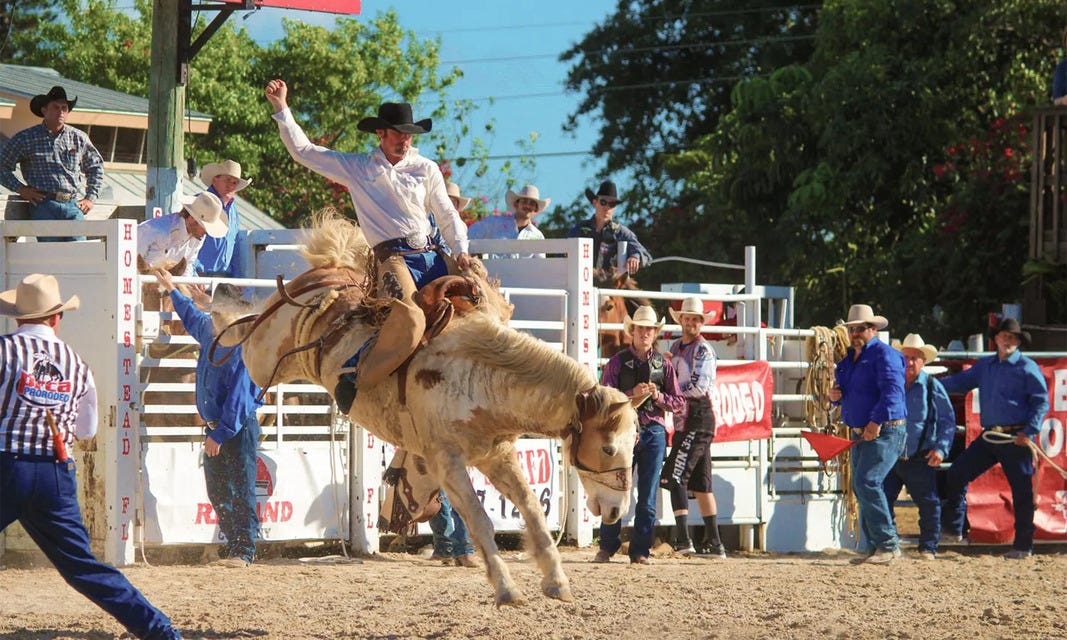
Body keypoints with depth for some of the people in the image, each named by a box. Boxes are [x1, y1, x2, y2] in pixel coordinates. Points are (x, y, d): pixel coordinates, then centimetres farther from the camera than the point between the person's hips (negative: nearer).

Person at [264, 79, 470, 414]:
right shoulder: (356, 167, 9)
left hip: (431, 255, 5)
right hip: (393, 257, -5)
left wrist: (461, 251, 1)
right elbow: (303, 150, 11)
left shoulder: (427, 169, 15)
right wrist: (281, 109, 6)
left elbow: (448, 216, 18)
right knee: (408, 319, -31)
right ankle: (355, 374, -24)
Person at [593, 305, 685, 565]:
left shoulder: (664, 365, 10)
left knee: (648, 497, 2)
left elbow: (678, 403, 10)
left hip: (654, 432, 2)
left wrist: (658, 396, -8)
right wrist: (632, 394, -15)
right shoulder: (617, 362, 3)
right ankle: (607, 548, 7)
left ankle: (640, 551, 8)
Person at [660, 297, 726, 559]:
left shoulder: (703, 350, -9)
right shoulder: (676, 347, 17)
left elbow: (699, 387, -17)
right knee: (700, 483, 9)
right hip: (684, 420, 9)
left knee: (674, 476, -16)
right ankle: (714, 543, 12)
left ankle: (683, 538, -20)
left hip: (699, 420, -9)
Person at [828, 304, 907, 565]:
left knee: (866, 483, -19)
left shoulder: (884, 355, -10)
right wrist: (835, 396, 5)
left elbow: (892, 390, -22)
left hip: (884, 432, -10)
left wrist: (877, 421, -29)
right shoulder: (848, 359, 18)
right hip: (860, 433, 10)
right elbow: (847, 393, 29)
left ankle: (889, 545, -16)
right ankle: (874, 548, 14)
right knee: (861, 488, 8)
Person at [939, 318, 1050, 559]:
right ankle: (954, 528, 10)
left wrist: (1030, 432, -15)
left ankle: (1023, 546, 5)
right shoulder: (984, 365, 15)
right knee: (957, 474, 0)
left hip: (1016, 439, -6)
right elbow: (960, 382, 14)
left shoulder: (1027, 368, -2)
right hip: (989, 437, 6)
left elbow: (1041, 402, -5)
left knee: (1021, 491, -2)